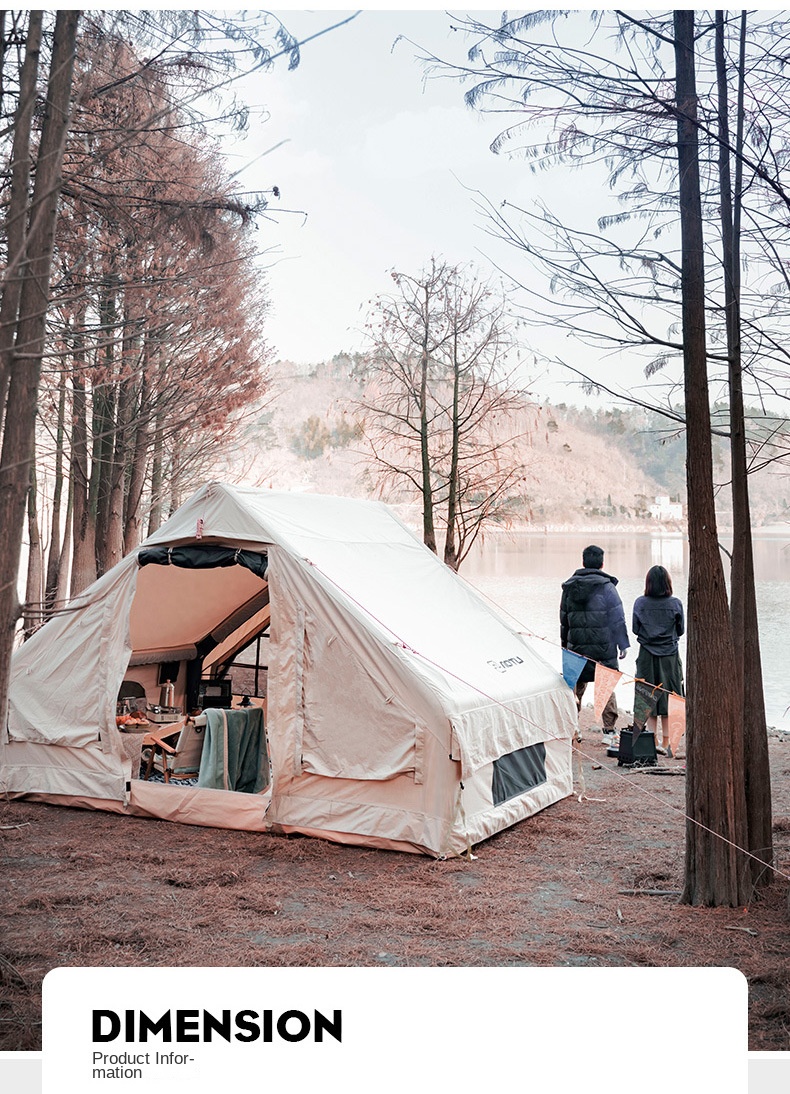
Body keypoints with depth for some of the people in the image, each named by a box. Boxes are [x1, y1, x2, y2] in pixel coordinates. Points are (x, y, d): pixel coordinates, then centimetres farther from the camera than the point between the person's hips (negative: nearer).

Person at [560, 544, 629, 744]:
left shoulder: (569, 587, 7)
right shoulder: (606, 587, -7)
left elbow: (563, 619, 14)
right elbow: (618, 618, -6)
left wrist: (565, 645, 22)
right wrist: (623, 644, -1)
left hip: (576, 647, 4)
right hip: (603, 648, -4)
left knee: (576, 687, 12)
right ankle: (609, 731, 4)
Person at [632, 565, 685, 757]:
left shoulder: (640, 603, -7)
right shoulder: (675, 604, -8)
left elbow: (635, 629, 1)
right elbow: (681, 630, 2)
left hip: (647, 655, 0)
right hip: (670, 655, 0)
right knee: (669, 698, 9)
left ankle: (652, 742, 7)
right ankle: (665, 744, 11)